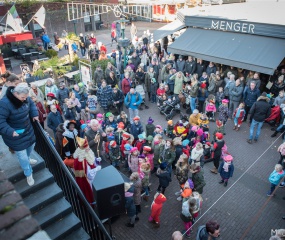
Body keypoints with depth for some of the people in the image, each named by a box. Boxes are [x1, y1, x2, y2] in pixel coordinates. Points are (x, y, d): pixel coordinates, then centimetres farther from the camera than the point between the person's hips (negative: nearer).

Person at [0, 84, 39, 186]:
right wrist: (10, 132, -36)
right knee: (22, 155, 1)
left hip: (28, 130, 7)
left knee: (31, 145, 27)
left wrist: (34, 115, -3)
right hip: (15, 134, -7)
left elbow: (31, 104, 11)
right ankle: (28, 174, 23)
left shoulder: (25, 98, -11)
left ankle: (27, 159, 59)